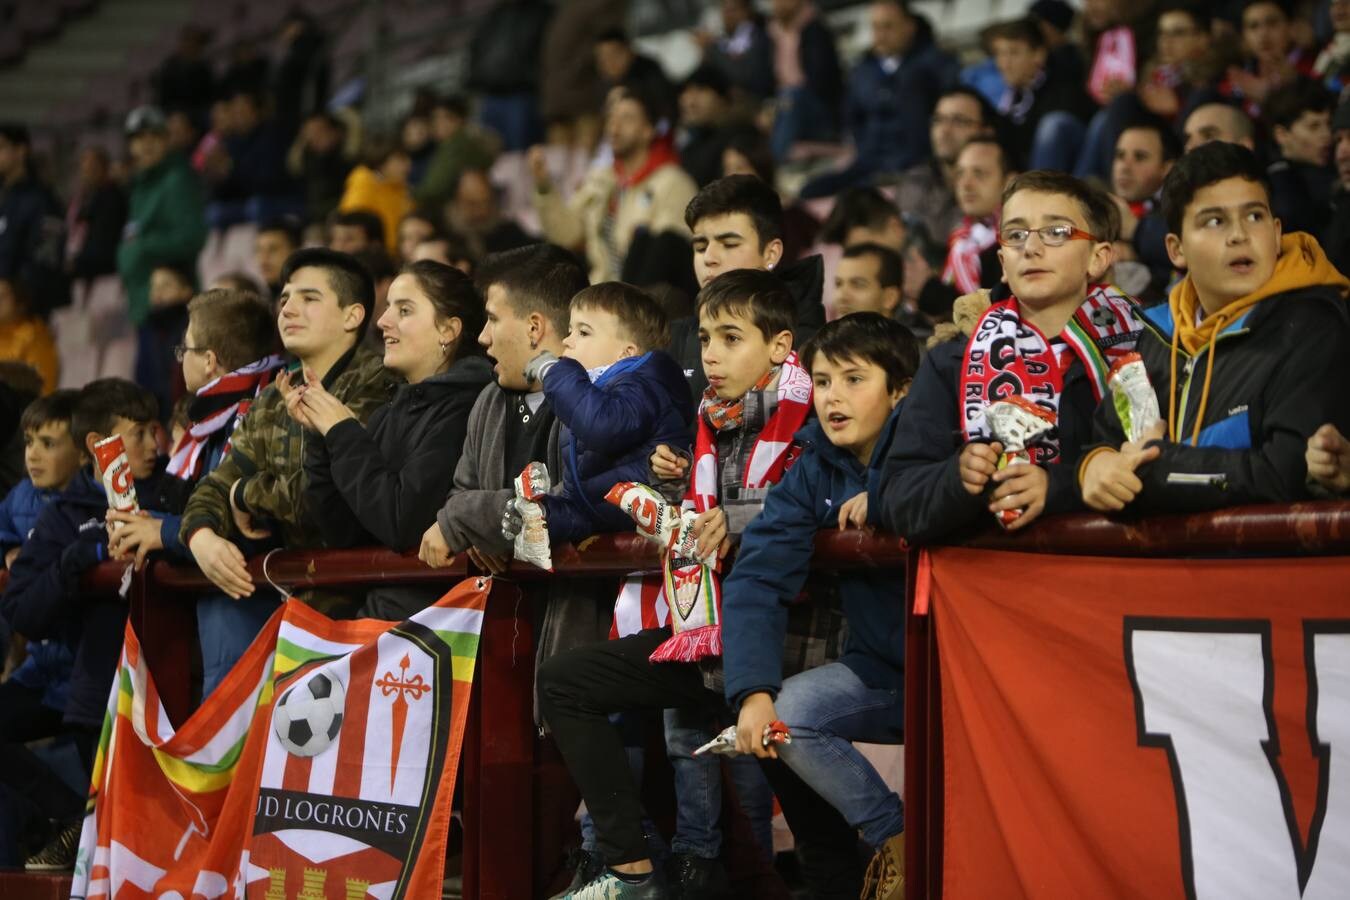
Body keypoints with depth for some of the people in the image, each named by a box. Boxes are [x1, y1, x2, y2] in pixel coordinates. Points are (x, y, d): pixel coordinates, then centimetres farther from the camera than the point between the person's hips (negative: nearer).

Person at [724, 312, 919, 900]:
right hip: (878, 669, 5)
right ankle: (895, 839, -1)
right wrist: (753, 690, -21)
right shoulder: (813, 471, 3)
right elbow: (758, 579, -6)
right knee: (783, 712, -17)